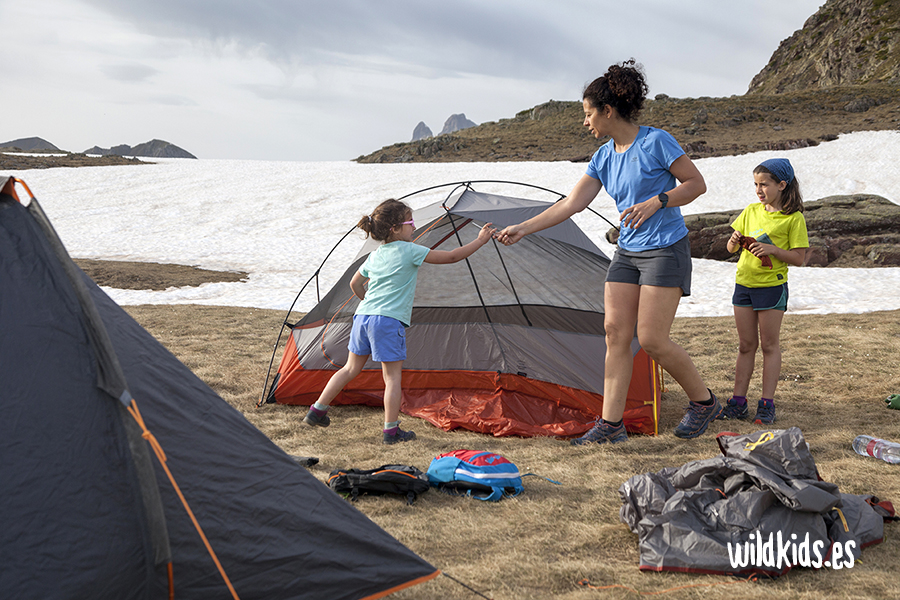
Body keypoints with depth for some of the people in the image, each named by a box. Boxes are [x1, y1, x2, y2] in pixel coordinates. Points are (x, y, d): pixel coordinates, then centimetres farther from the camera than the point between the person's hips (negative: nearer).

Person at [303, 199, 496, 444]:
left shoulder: (375, 256, 16)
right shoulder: (409, 251, -5)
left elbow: (355, 283, 27)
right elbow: (451, 257, -3)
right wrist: (480, 240, 5)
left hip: (363, 316, 7)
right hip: (388, 322, -7)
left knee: (351, 368, 19)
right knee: (392, 376, 1)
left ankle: (317, 411, 22)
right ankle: (391, 430, 4)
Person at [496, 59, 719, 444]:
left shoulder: (656, 142, -13)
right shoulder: (603, 157, 7)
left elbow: (696, 183, -9)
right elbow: (571, 204, 8)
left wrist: (655, 202, -23)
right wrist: (522, 229, 6)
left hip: (666, 250, -7)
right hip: (627, 253, 7)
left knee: (652, 339, -10)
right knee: (615, 333, 0)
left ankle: (704, 402, 12)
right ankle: (610, 424, 4)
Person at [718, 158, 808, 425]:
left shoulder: (794, 218, -6)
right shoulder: (751, 211, 9)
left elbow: (799, 258, -9)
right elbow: (731, 248, 13)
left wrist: (772, 249, -21)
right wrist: (734, 241, -10)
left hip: (772, 286, -5)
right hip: (744, 282, 5)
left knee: (769, 344, 2)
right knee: (746, 345, 10)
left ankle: (767, 404, 7)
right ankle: (738, 402, 14)